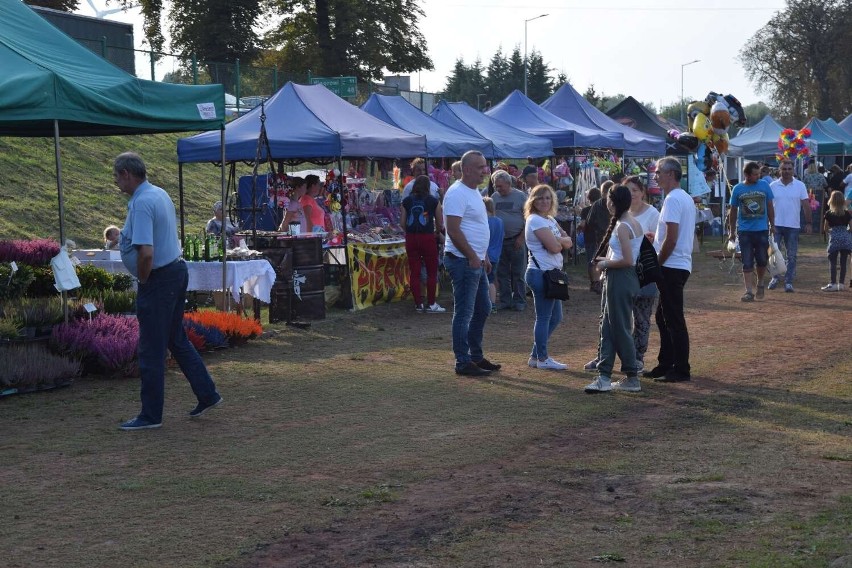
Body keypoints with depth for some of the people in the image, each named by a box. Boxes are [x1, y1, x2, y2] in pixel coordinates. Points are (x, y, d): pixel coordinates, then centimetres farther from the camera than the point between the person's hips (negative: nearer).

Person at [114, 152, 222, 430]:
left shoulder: (141, 203, -21)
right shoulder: (160, 194, 10)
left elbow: (146, 253, -30)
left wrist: (142, 279, -14)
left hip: (158, 279, -10)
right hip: (177, 270, 10)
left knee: (151, 350, -1)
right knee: (177, 340, 19)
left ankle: (151, 415, 6)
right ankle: (207, 394, 23)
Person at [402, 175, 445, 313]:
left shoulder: (407, 201, 4)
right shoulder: (433, 201, -1)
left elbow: (403, 222, 4)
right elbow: (439, 224, 4)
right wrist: (437, 232, 25)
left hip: (411, 238, 3)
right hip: (427, 238, -3)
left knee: (414, 272, 8)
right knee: (432, 272, 6)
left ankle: (418, 303, 11)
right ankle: (430, 304, 6)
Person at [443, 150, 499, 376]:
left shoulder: (474, 192, 15)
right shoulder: (457, 193, -17)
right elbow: (453, 230, -23)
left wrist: (484, 256, 19)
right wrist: (472, 257, -20)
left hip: (476, 262, 10)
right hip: (463, 261, -10)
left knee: (482, 309, 17)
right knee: (464, 313, -5)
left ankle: (476, 356, 27)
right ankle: (463, 362, 1)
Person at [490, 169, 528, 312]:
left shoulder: (520, 196, -4)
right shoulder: (494, 197, 8)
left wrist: (521, 238, -12)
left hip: (516, 240, -4)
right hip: (499, 240, 4)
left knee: (518, 273, 0)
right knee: (502, 273, 7)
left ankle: (519, 301, 7)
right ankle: (505, 300, 15)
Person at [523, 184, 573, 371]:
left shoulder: (550, 220, 17)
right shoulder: (536, 220, -12)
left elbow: (568, 242, 9)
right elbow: (555, 247, -19)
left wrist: (558, 240, -10)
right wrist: (562, 241, 1)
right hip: (541, 273, -10)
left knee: (555, 317, 13)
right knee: (544, 317, -3)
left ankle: (536, 356, 19)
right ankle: (542, 359, 5)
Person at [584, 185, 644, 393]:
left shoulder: (622, 227, -17)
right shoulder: (634, 224, 12)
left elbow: (628, 260, -23)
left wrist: (606, 264, -10)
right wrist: (608, 260, 9)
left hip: (620, 280, -10)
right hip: (626, 277, 10)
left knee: (620, 329, -1)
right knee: (608, 327, 11)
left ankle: (632, 379, 7)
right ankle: (604, 376, 12)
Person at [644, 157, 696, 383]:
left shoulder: (673, 200, -17)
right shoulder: (686, 198, 16)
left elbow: (671, 239, -21)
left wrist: (657, 264, -13)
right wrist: (656, 236, 16)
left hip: (671, 266, -10)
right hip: (680, 265, 10)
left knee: (673, 320, -5)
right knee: (663, 317, 17)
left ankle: (681, 370, 0)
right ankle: (665, 365, 23)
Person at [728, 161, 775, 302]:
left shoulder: (764, 186, 1)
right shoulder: (738, 189, 0)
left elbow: (770, 207, 9)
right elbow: (733, 211, 8)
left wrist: (772, 225, 7)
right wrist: (732, 231, 8)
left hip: (762, 230, 1)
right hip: (744, 231, -1)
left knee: (762, 260, 6)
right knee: (747, 263, -1)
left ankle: (760, 283, 31)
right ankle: (748, 291, 1)